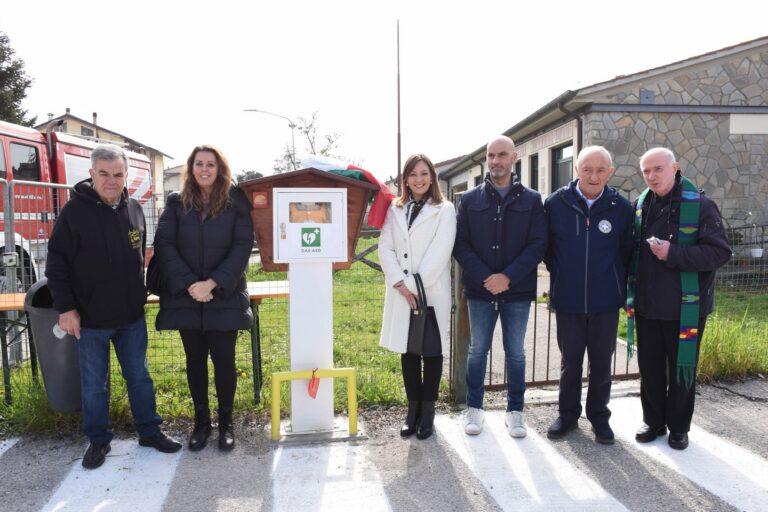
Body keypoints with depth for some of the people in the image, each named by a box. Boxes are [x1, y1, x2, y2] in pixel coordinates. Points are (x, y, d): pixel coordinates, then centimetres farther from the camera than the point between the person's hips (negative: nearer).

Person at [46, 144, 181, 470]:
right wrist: (65, 308, -11)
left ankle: (149, 431, 28)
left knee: (139, 376, 14)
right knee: (94, 385, 10)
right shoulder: (75, 211, -9)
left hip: (132, 316, 4)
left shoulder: (134, 210, 4)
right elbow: (57, 263, -7)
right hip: (90, 319, -3)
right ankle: (98, 440, 27)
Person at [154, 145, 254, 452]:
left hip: (224, 297, -2)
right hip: (186, 297, 2)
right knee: (195, 360, 11)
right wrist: (189, 284, -15)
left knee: (224, 360, 2)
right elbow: (164, 245, -3)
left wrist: (212, 284, -16)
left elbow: (242, 247, -8)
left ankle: (226, 422, 21)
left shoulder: (235, 203, -1)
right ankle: (201, 421, 27)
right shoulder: (177, 204, 5)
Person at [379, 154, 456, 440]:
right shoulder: (394, 210, 9)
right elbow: (385, 248, 3)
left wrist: (415, 284, -13)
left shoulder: (444, 210, 0)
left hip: (432, 293, -3)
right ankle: (413, 409, 23)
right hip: (402, 294, 3)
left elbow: (440, 253, -9)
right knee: (407, 352, 10)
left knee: (432, 353, 4)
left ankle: (427, 413, 17)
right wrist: (400, 284, -9)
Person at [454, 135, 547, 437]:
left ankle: (514, 411, 25)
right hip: (480, 290, 1)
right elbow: (460, 245, -2)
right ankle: (474, 409, 24)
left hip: (518, 291, 0)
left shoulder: (531, 200, 3)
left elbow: (538, 244, -4)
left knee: (515, 352, 10)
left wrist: (508, 277, -15)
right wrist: (485, 278, -14)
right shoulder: (470, 200, 4)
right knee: (477, 350, 9)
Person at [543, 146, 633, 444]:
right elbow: (546, 247, 8)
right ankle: (568, 414, 29)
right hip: (567, 300, 0)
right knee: (569, 361, 13)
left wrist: (616, 283, 7)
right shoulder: (556, 203, -5)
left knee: (602, 362, 11)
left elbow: (626, 251, 8)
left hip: (606, 301, 0)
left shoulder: (621, 207, -4)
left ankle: (599, 416, 29)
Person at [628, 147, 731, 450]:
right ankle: (653, 422, 29)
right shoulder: (640, 205, 6)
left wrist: (673, 254, -24)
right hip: (646, 305, 4)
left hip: (685, 307, -4)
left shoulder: (700, 206, -9)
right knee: (650, 368, 13)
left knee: (681, 369, 9)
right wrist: (631, 293, 7)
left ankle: (678, 427, 27)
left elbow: (720, 252, -13)